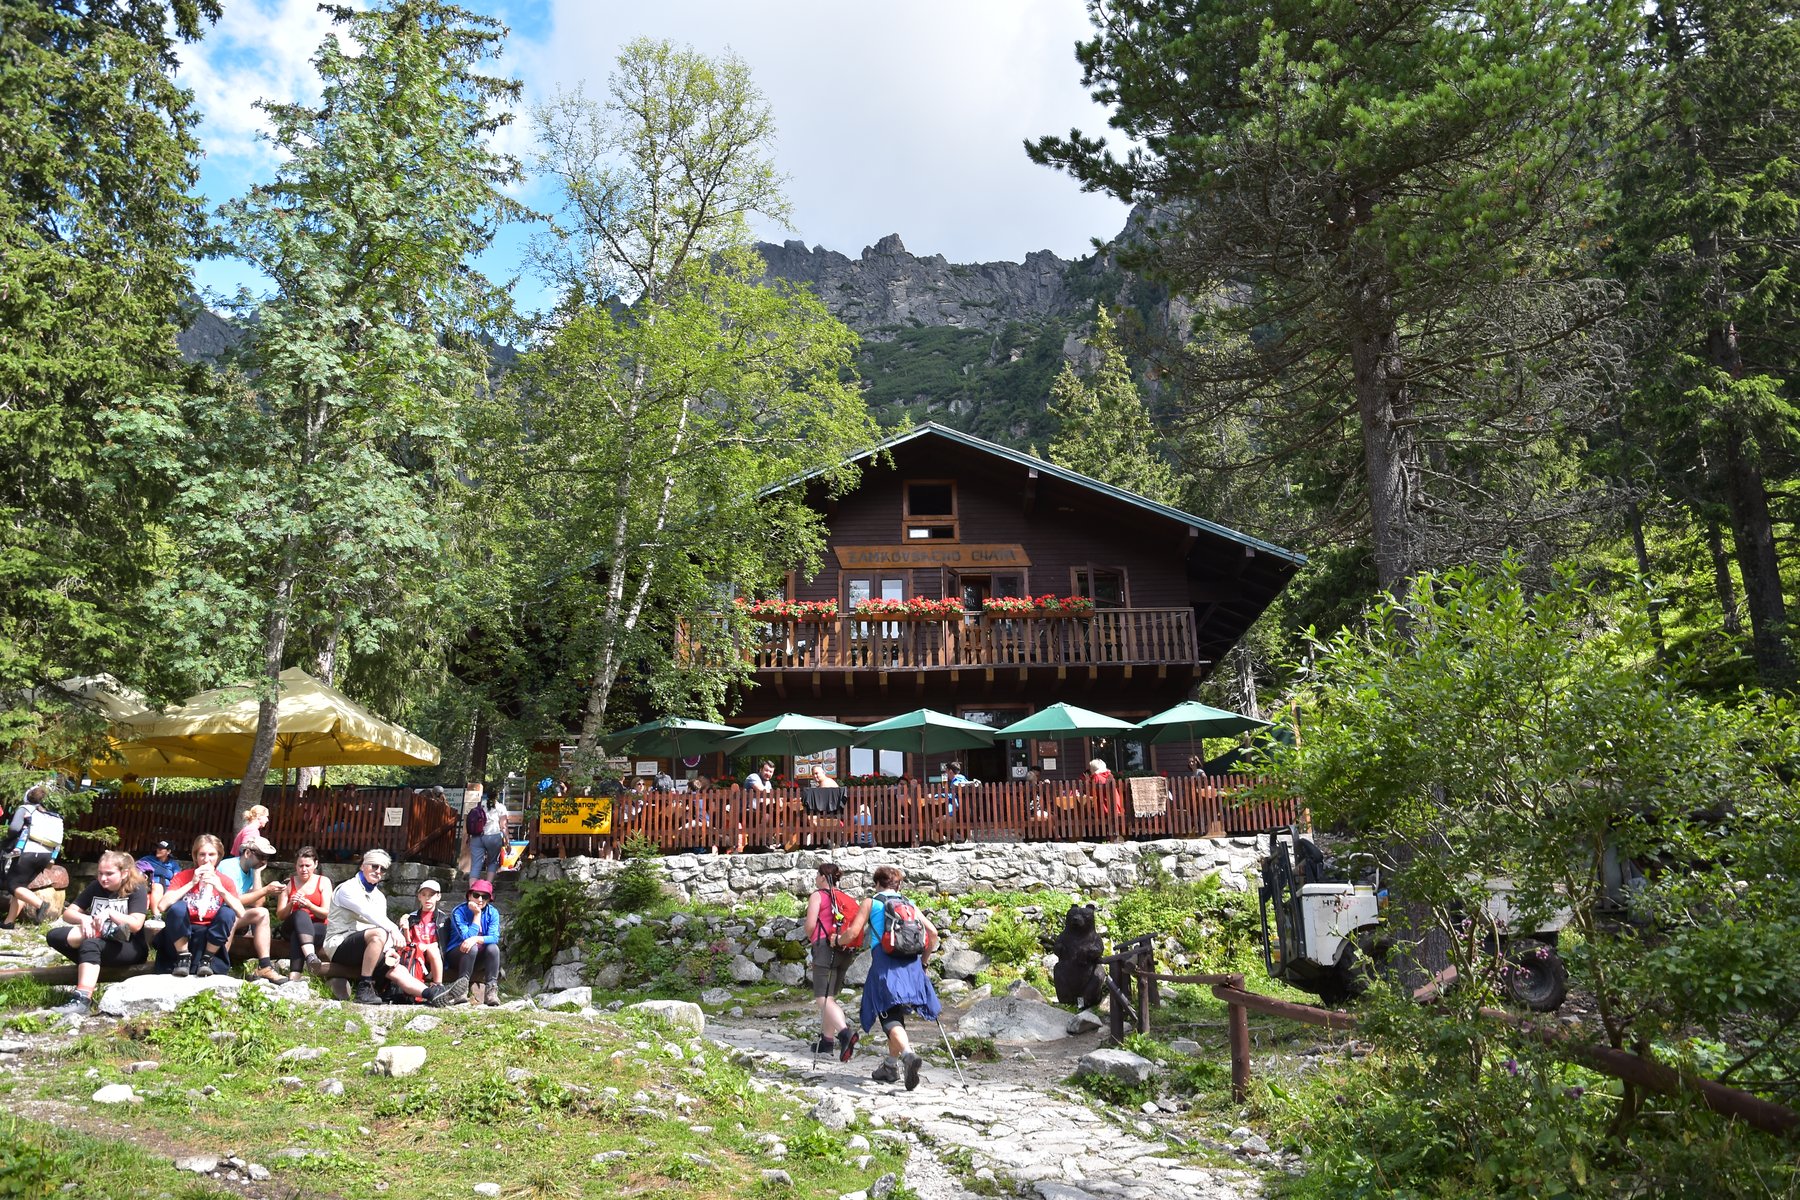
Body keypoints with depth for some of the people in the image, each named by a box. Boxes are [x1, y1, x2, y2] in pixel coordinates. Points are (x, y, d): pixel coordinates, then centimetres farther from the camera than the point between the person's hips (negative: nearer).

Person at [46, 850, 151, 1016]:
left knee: (90, 943, -36)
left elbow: (136, 925, -14)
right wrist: (83, 918, -16)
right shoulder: (95, 887, 10)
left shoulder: (137, 889, -5)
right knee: (54, 936, -12)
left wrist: (110, 912, -24)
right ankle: (104, 932, -26)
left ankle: (83, 1001, -46)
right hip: (98, 945, 6)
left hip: (130, 948, -6)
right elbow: (67, 913, 5)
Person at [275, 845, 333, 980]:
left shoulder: (323, 882, 7)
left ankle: (293, 976, -54)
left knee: (297, 935, -37)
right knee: (300, 913, -36)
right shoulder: (288, 884, 11)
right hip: (291, 927, 1)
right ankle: (310, 956, -60)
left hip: (318, 929, -1)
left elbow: (326, 913, -2)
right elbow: (280, 916, 6)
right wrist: (290, 904, -16)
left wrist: (308, 904, -21)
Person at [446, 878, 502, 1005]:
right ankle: (461, 986, -30)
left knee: (493, 948, -28)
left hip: (478, 959, 3)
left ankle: (491, 989, -29)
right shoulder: (459, 912, -12)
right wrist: (477, 914, -20)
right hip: (457, 955, -3)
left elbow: (494, 937, -16)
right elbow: (467, 937, -23)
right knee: (472, 947, -34)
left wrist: (476, 939, -34)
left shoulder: (492, 913, -2)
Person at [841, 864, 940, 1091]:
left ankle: (908, 1053, -35)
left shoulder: (871, 902, 8)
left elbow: (853, 933, -1)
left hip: (885, 963, -4)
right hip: (910, 964, 5)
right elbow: (932, 932, 12)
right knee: (896, 1014, 18)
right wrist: (924, 960, 24)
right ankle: (891, 1066, 22)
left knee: (890, 1016, -10)